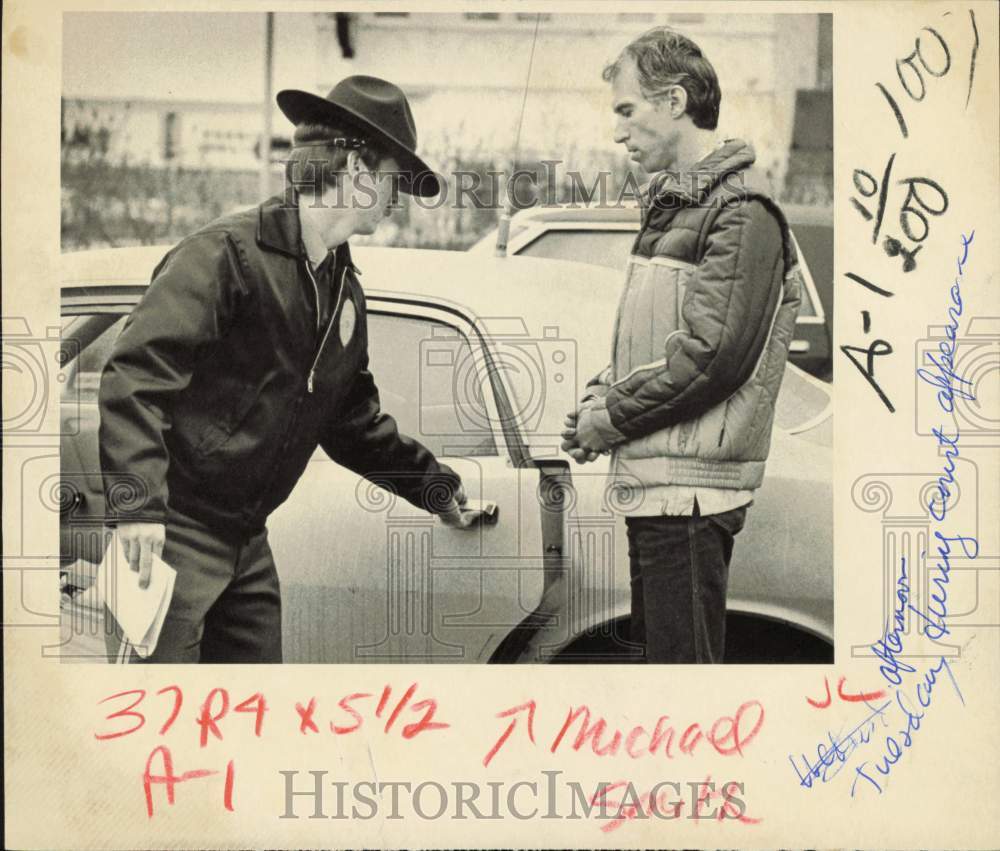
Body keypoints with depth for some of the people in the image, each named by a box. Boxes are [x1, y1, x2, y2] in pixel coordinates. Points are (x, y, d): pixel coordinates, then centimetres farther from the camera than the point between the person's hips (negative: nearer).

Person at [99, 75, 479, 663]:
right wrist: (138, 503, -31)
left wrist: (435, 486, 27)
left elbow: (354, 421, 27)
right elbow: (135, 373, -22)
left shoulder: (346, 291, 15)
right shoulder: (228, 255, -13)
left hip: (246, 542, 9)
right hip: (172, 531, -9)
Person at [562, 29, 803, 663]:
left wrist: (609, 420, -12)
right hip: (652, 482, 10)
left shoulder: (742, 213, -13)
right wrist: (602, 396, 5)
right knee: (656, 644, 16)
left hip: (691, 488, -10)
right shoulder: (671, 204, 18)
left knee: (682, 658, -6)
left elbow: (713, 355, -20)